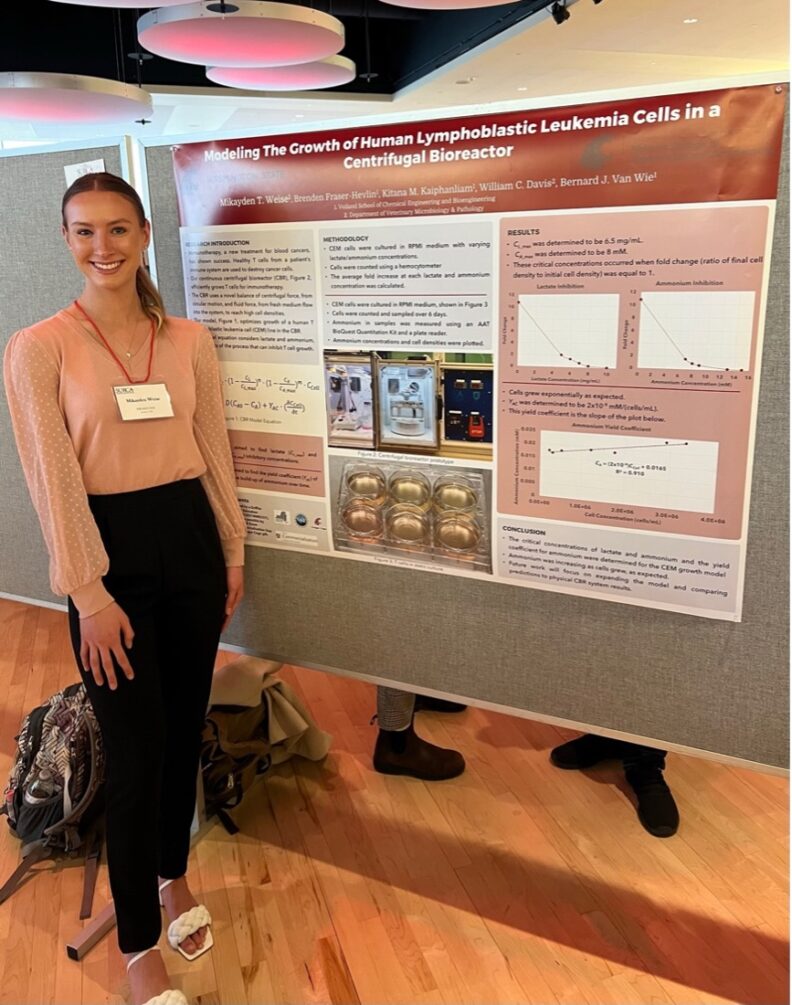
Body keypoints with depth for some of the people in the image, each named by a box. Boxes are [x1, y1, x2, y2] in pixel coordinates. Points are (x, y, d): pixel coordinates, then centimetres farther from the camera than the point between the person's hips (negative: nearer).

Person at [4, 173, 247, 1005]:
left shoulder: (189, 340, 4)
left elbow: (214, 452, 9)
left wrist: (232, 552, 10)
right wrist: (91, 594, -12)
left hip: (189, 538, 4)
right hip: (111, 550, -4)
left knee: (185, 728, 15)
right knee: (136, 746, 2)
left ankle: (173, 875, 42)